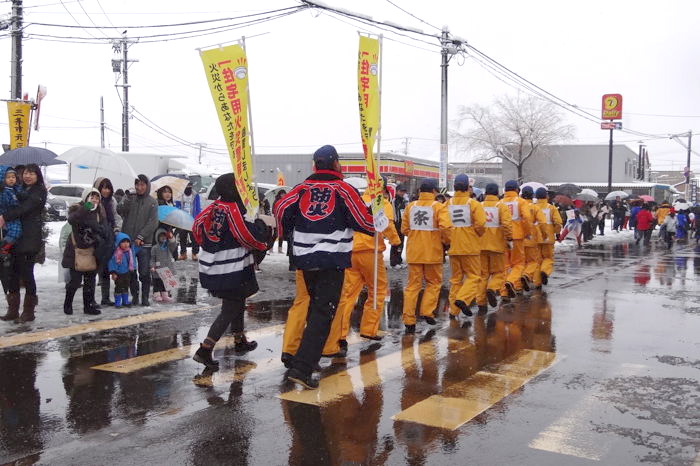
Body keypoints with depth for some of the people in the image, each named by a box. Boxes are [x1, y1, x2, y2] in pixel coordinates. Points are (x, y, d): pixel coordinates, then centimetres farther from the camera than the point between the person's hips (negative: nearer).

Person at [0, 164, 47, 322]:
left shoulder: (40, 191, -2)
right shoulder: (21, 190, 21)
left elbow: (25, 208, -14)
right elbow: (15, 207, 16)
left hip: (30, 238, -7)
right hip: (16, 236, 7)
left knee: (26, 272, -6)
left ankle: (29, 311, 4)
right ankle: (13, 310, 14)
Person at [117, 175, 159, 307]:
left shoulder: (152, 202, 3)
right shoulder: (130, 199, 9)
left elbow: (153, 223, -4)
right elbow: (120, 210, -8)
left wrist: (140, 237, -12)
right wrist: (128, 199, -23)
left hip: (144, 243, -2)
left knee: (145, 273, -2)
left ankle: (145, 297, 8)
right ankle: (134, 295, 18)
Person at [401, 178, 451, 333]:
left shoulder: (410, 206, 4)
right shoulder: (439, 207, -8)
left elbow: (404, 229, 6)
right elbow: (446, 228, -19)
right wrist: (447, 241, 0)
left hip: (413, 251, 3)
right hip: (432, 252, -3)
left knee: (412, 285, 8)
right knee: (434, 282, 16)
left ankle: (409, 320, 5)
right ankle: (427, 312, 5)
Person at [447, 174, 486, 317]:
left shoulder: (448, 204, 1)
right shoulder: (473, 203, -8)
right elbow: (480, 224, -15)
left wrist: (447, 240, 12)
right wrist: (479, 235, 5)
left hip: (453, 247, 4)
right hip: (470, 246, -4)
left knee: (455, 278, 13)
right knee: (473, 276, 6)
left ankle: (453, 310, 14)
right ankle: (463, 299, -17)